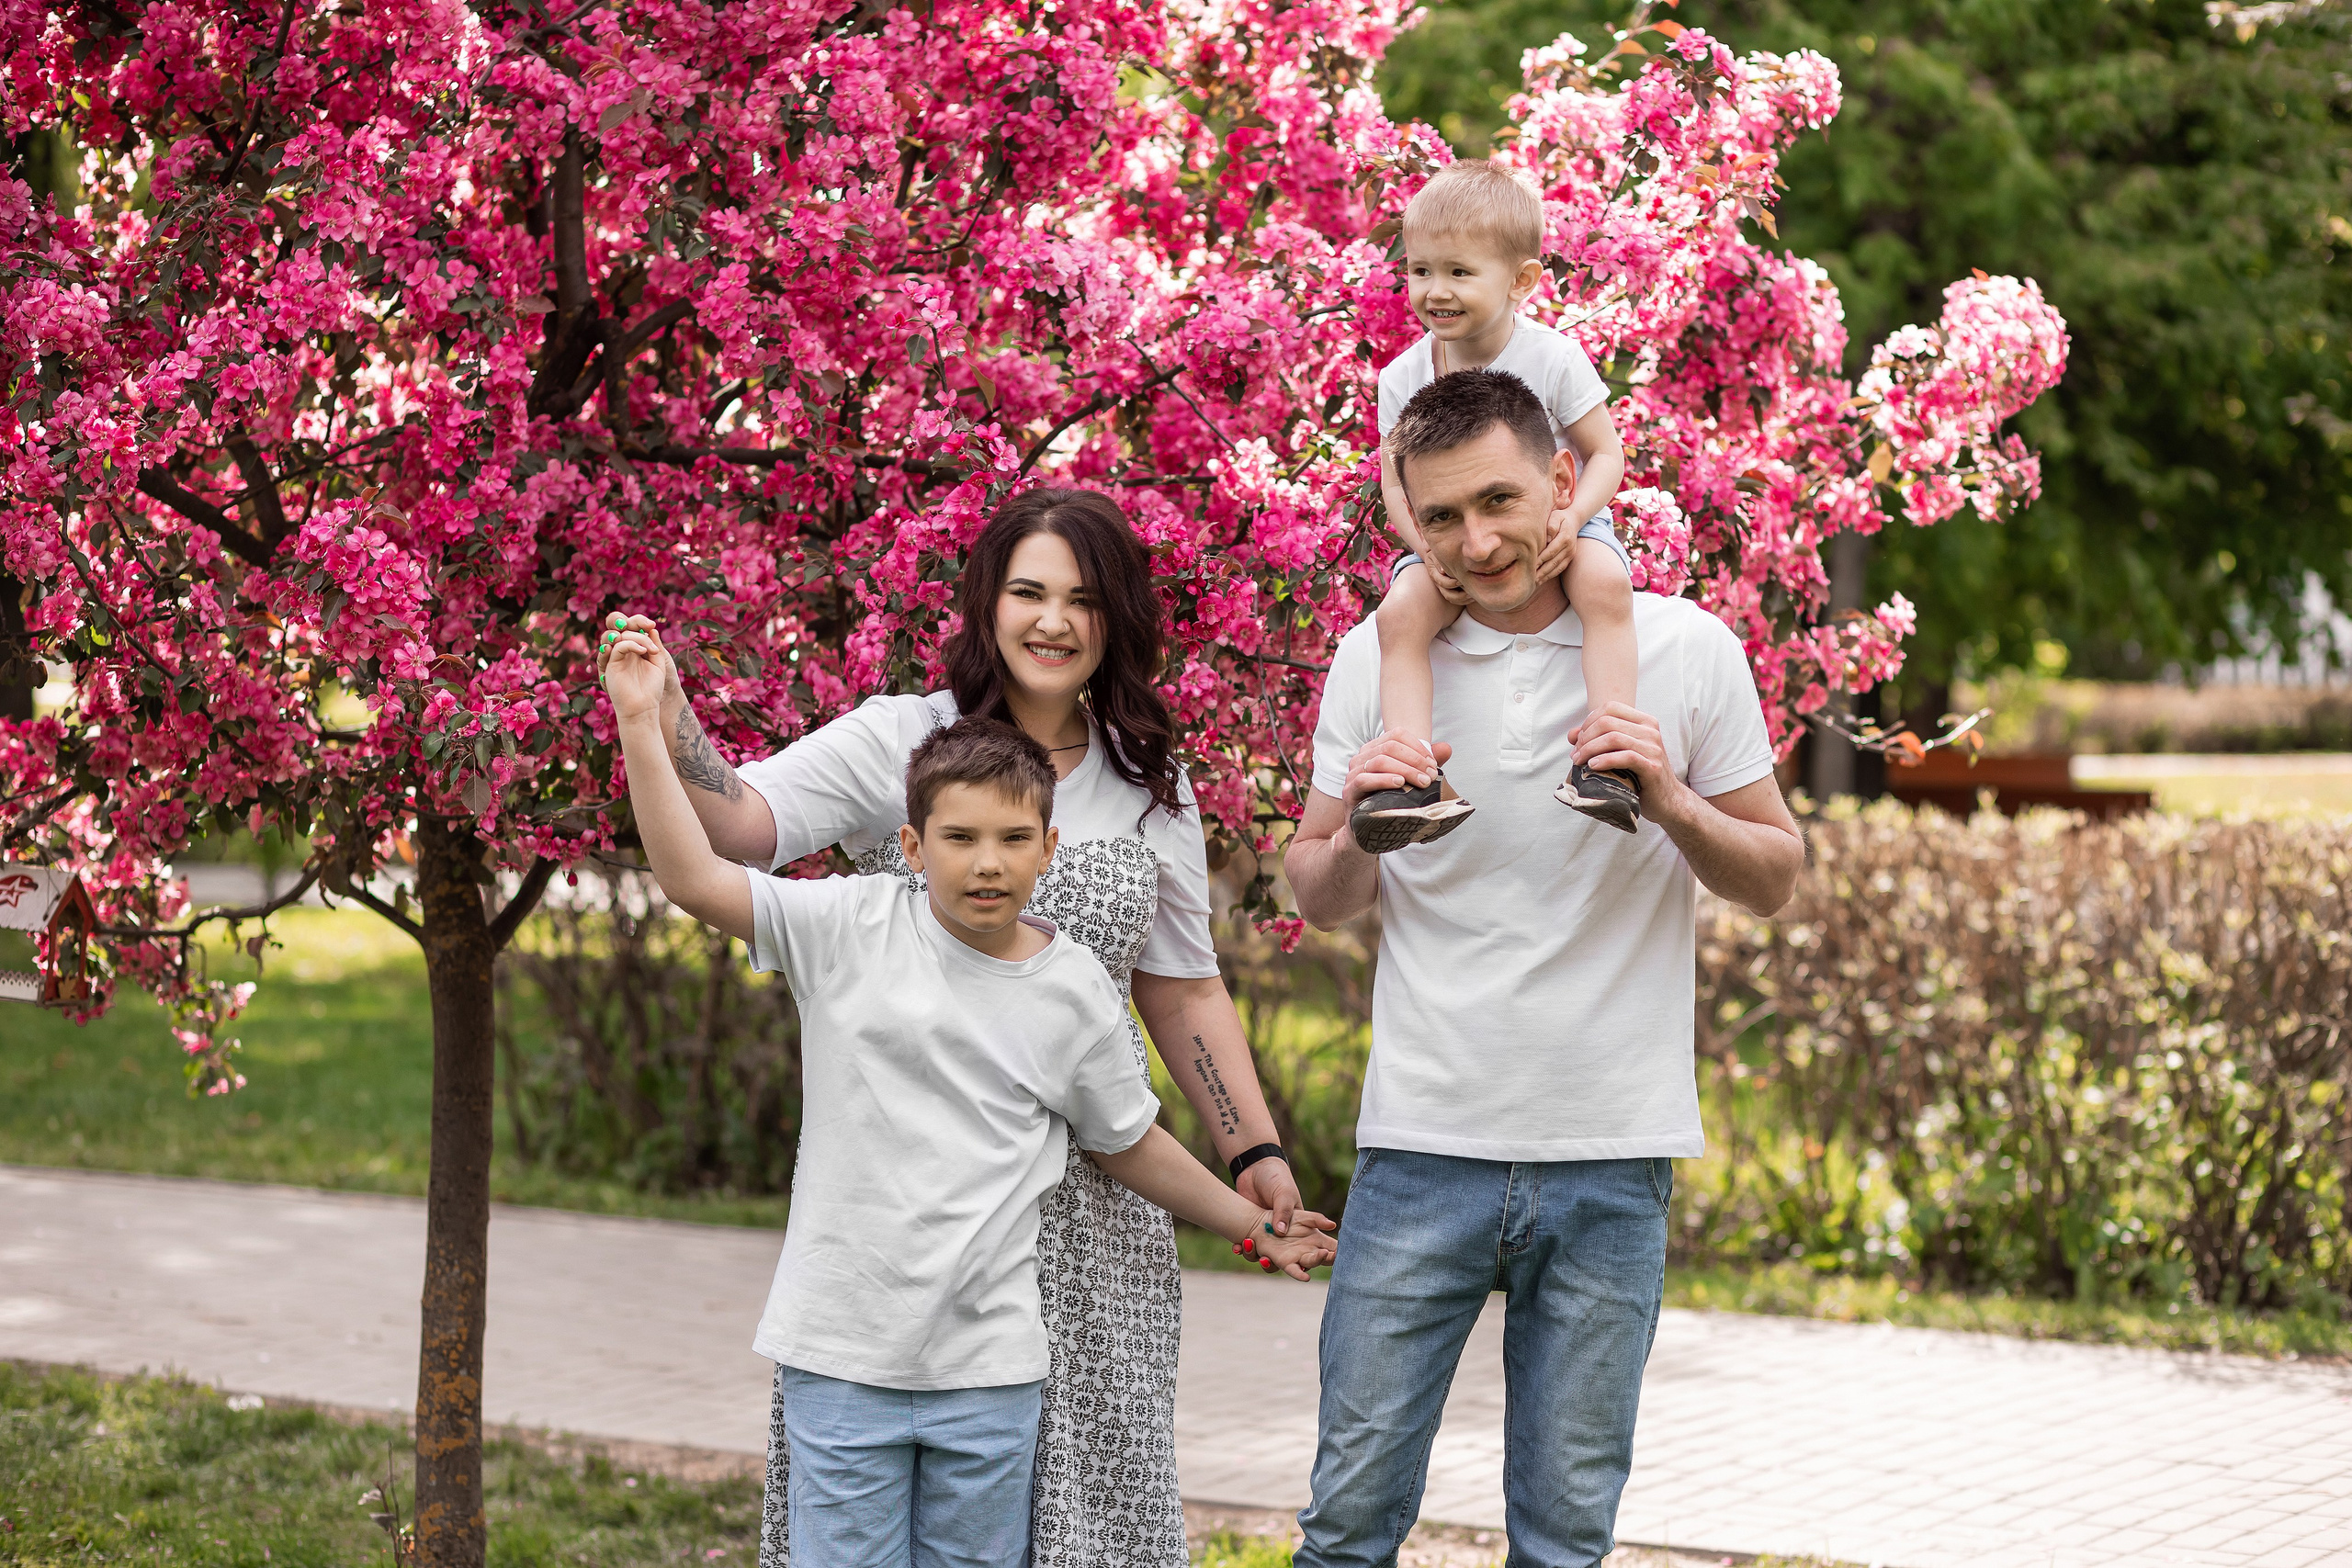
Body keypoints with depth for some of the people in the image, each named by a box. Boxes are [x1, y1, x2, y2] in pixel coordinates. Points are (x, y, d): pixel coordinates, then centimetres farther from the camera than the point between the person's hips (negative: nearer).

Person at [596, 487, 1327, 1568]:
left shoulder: (1153, 790, 10)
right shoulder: (899, 743, -1)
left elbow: (1182, 993, 15)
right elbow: (742, 824, -14)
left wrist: (1253, 1152, 10)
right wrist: (668, 735, -34)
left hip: (1082, 1191, 3)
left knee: (1078, 1463, 4)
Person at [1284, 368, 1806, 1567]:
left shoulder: (1685, 649, -1)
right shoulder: (1377, 658, 2)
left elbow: (1774, 880, 5)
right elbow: (1316, 899, 10)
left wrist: (1672, 804, -14)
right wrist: (1357, 836, -13)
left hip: (1611, 1157, 0)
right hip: (1423, 1149, 0)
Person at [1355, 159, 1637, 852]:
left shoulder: (1552, 358, -11)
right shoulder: (1404, 378, -4)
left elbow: (1606, 454, -7)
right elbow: (1396, 481, 1)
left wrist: (1572, 517, -27)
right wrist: (1430, 551, -19)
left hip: (1554, 529, -2)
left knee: (1605, 584, -35)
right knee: (1400, 611, -28)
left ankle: (1609, 761, -38)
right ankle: (1417, 779, -35)